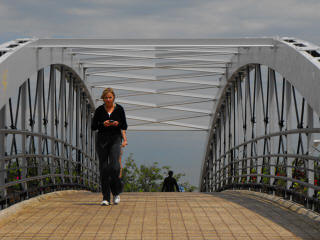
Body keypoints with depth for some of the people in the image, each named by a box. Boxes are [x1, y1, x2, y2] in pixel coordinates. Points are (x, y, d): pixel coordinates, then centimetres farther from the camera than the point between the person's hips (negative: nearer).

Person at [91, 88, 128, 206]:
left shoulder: (119, 109, 3)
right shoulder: (99, 110, 3)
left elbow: (125, 126, 9)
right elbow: (93, 126, 4)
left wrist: (118, 124, -12)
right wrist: (103, 124, -13)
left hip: (115, 139, -1)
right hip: (102, 139, 1)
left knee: (114, 167, -15)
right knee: (103, 168, -2)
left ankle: (116, 193, 5)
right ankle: (105, 198, 2)